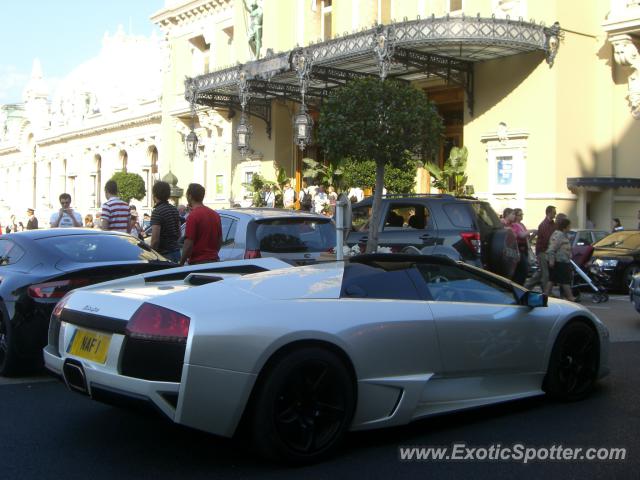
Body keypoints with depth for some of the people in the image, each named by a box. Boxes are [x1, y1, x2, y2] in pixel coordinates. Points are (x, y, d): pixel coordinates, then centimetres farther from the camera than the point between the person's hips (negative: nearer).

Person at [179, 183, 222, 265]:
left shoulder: (193, 216, -14)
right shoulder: (215, 215, 9)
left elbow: (188, 245, -16)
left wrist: (181, 263, -7)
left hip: (198, 262, -7)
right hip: (214, 261, 7)